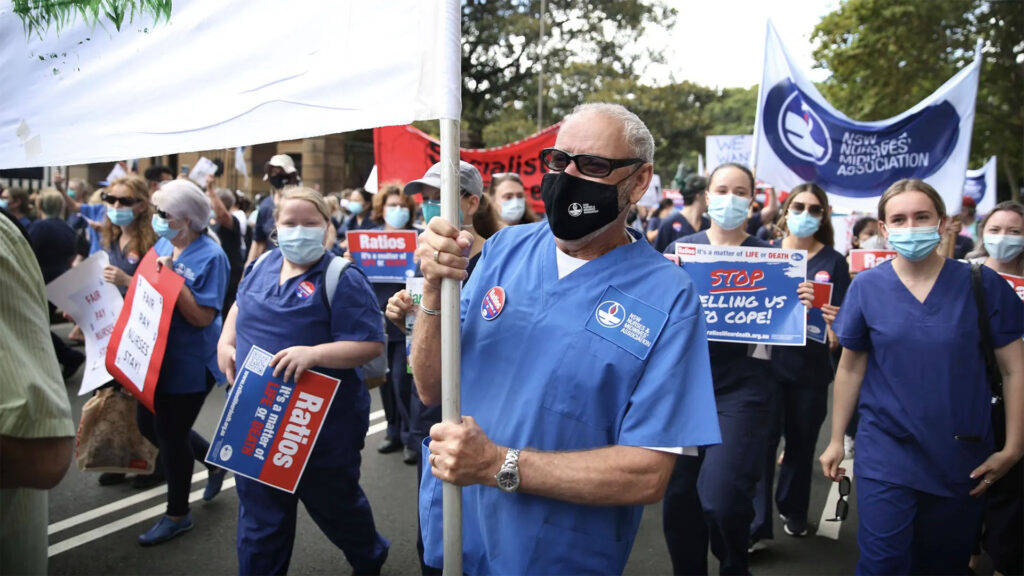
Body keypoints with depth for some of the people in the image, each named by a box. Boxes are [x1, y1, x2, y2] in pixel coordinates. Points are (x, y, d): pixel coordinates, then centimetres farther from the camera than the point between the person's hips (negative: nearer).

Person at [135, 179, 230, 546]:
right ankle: (214, 460, 39)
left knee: (171, 433, 4)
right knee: (149, 423, 18)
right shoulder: (162, 245, 4)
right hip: (158, 355, 9)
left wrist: (171, 277, -27)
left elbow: (202, 316, -24)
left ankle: (177, 515, 25)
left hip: (190, 362, -8)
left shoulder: (210, 257, -20)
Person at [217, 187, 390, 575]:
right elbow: (241, 306, 23)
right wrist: (225, 342, 5)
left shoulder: (342, 278, -16)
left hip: (323, 424, -5)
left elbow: (370, 344, -21)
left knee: (335, 503, 18)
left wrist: (314, 354, -33)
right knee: (259, 516, 14)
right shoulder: (262, 265, 5)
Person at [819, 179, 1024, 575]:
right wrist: (836, 440, 7)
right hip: (886, 453, -1)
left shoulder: (983, 284, -5)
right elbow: (850, 367, 4)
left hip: (962, 456, 1)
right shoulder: (866, 287, -4)